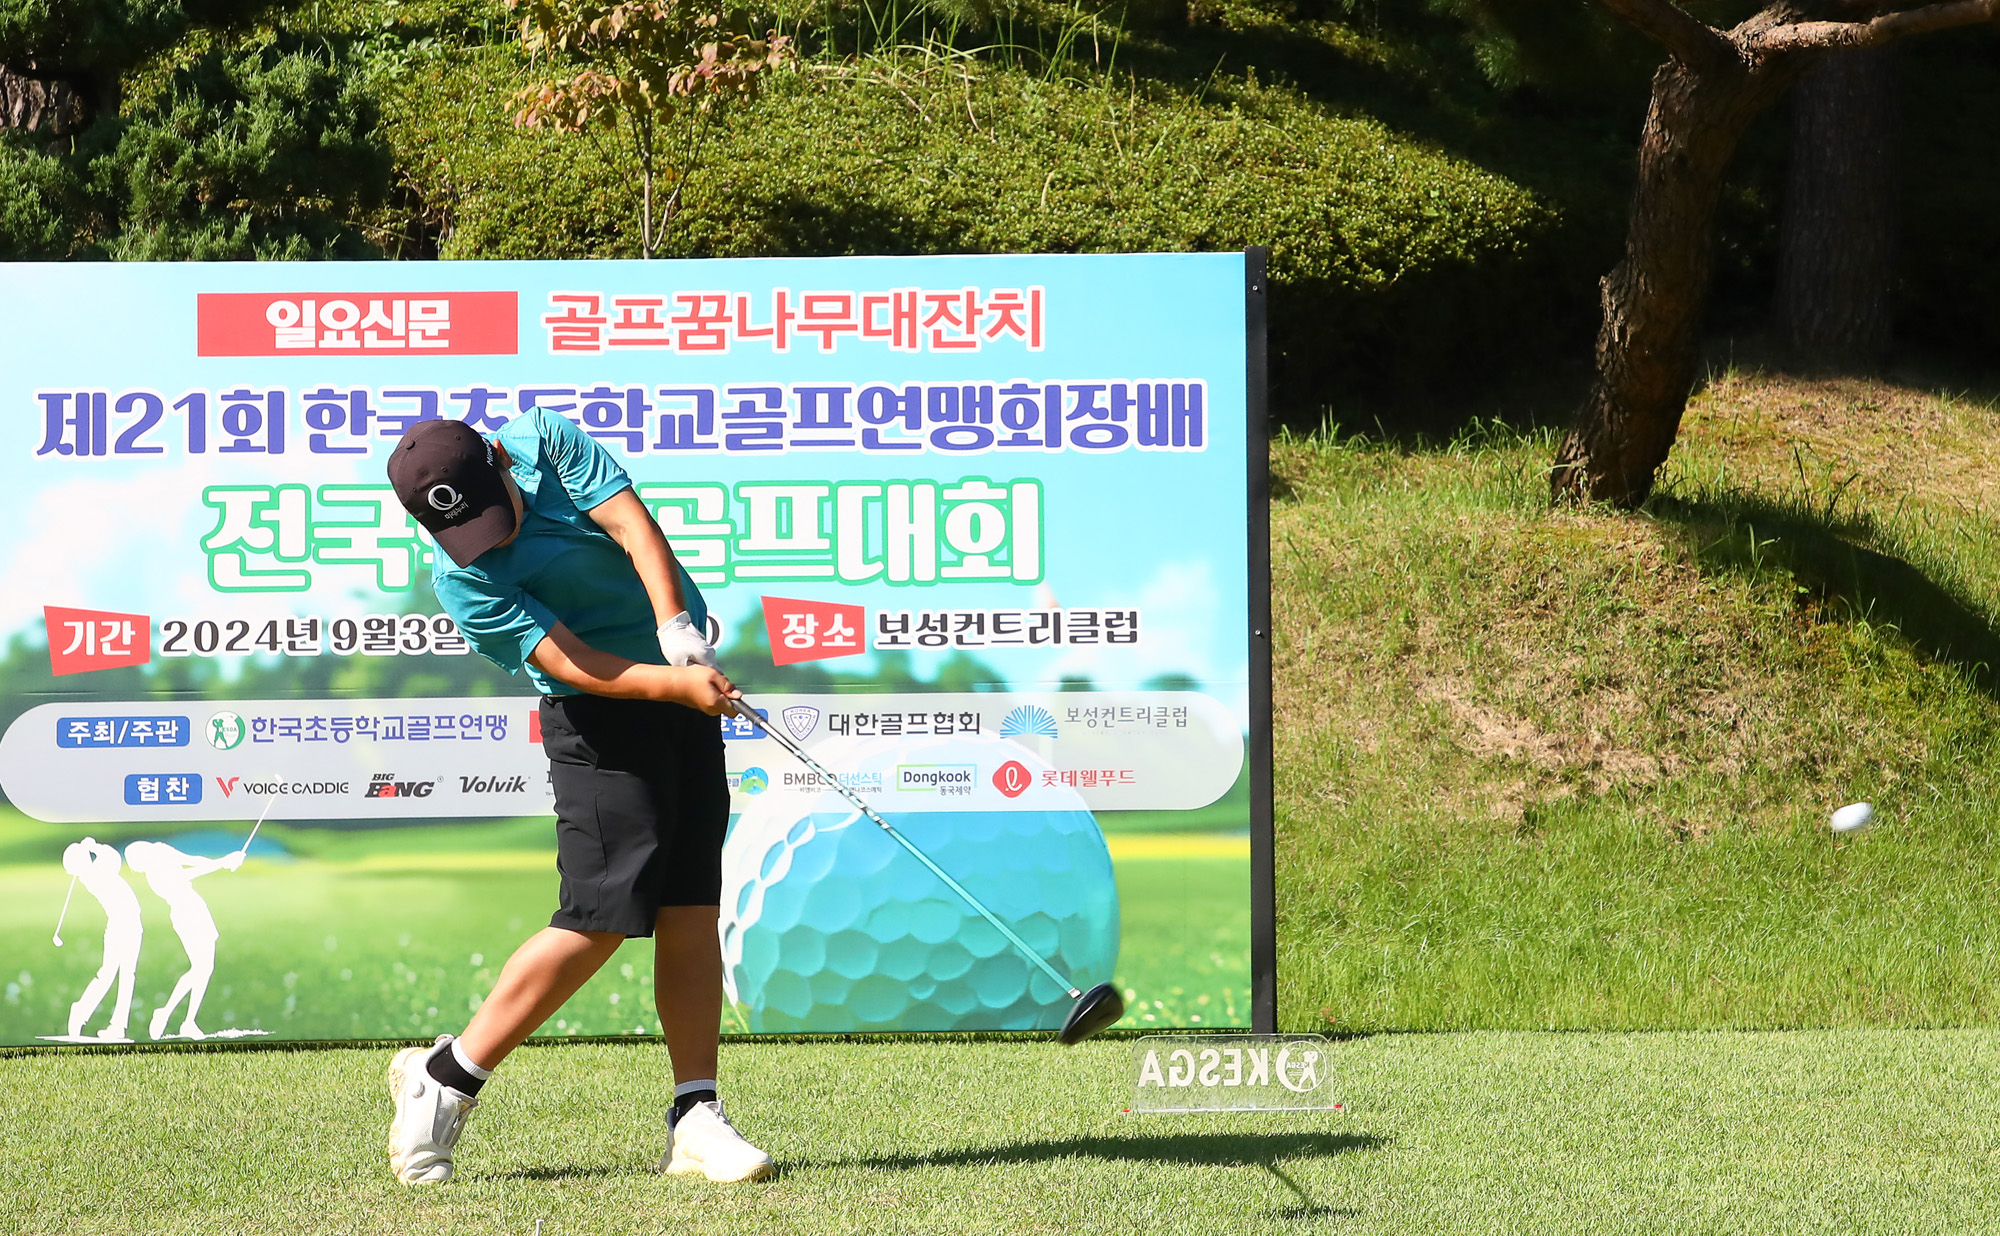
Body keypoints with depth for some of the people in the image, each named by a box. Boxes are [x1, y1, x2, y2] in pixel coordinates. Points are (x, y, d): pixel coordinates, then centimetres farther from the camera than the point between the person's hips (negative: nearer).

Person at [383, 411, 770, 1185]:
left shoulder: (544, 441, -5)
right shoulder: (465, 580, -18)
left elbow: (632, 524, -14)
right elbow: (573, 664, -24)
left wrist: (679, 631, -27)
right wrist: (675, 685, -36)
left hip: (686, 684, 6)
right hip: (601, 720, -6)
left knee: (692, 911, 0)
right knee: (601, 919, -11)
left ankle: (696, 1122, 0)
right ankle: (441, 1080, 3)